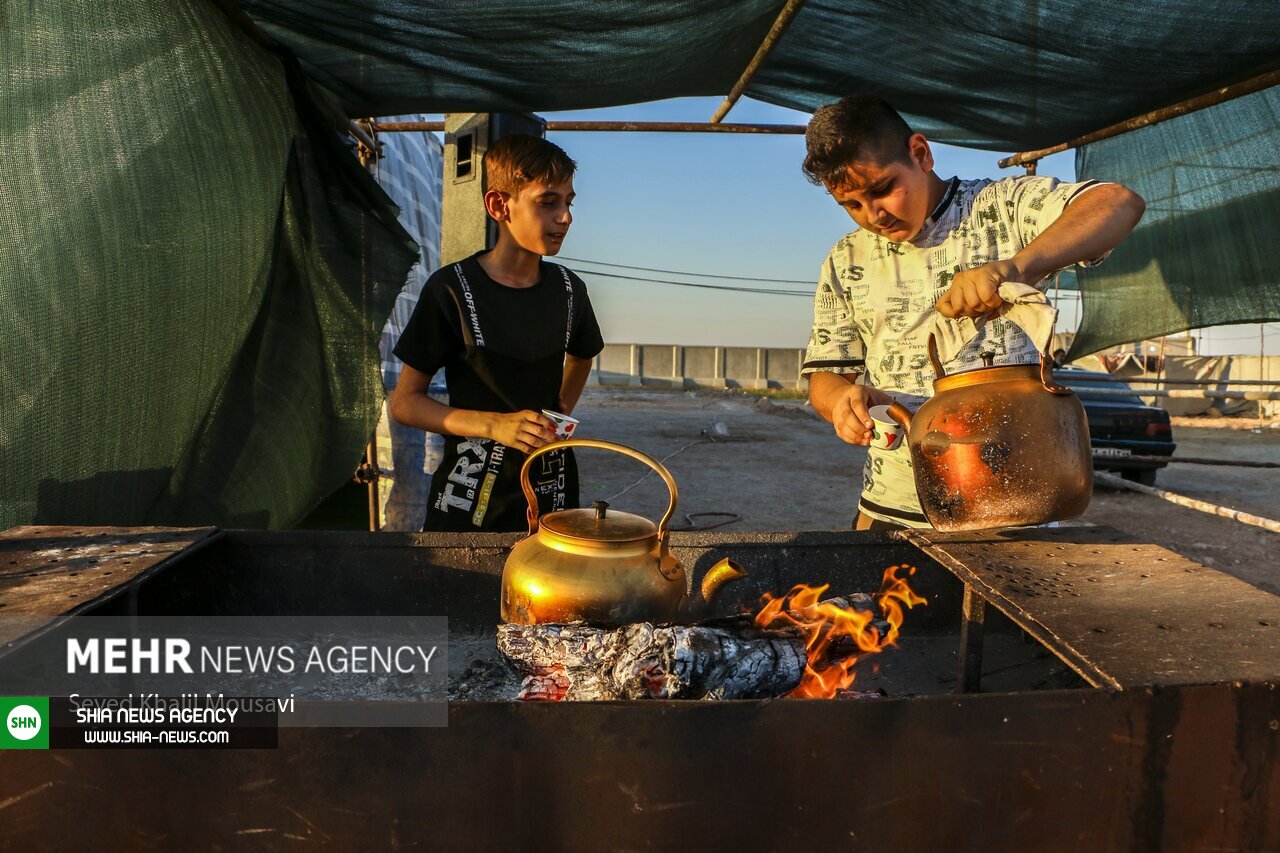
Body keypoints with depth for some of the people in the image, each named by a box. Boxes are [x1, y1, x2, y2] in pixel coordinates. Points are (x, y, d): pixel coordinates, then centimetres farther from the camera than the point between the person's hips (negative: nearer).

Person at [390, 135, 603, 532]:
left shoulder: (568, 288, 3)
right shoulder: (453, 289, -11)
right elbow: (405, 402, -9)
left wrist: (562, 412, 10)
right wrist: (495, 425, -21)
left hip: (552, 489, 4)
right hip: (469, 499, -4)